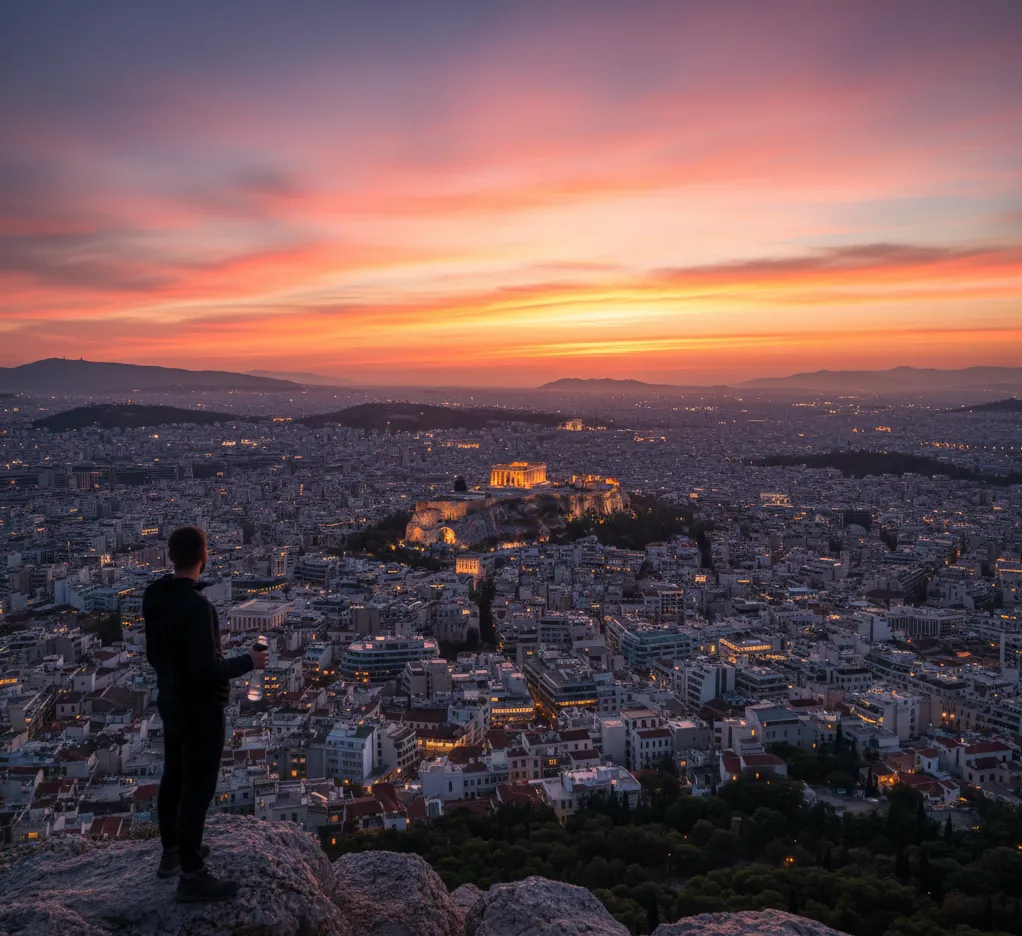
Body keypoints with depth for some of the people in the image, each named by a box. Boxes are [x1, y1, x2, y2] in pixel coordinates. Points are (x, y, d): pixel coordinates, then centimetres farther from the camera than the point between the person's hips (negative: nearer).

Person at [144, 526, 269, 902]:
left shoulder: (155, 598, -1)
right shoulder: (196, 606, -30)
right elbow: (206, 669, -29)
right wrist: (248, 662, -15)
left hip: (171, 703, 9)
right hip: (199, 709, -9)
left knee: (174, 778, 22)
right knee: (197, 788, 3)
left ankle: (172, 851, 39)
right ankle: (191, 875, 14)